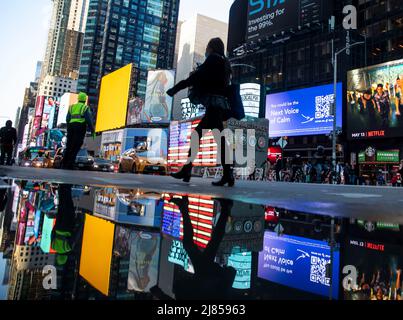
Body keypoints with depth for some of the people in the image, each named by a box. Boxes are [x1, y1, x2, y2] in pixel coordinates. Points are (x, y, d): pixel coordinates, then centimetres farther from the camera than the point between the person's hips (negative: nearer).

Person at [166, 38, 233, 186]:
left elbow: (196, 76, -8)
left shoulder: (214, 58, 0)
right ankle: (186, 170, 9)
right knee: (197, 134, 9)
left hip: (214, 103, -9)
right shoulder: (224, 62, 25)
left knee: (219, 137, -14)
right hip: (220, 104, 9)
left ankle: (228, 174, -16)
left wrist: (176, 88, -5)